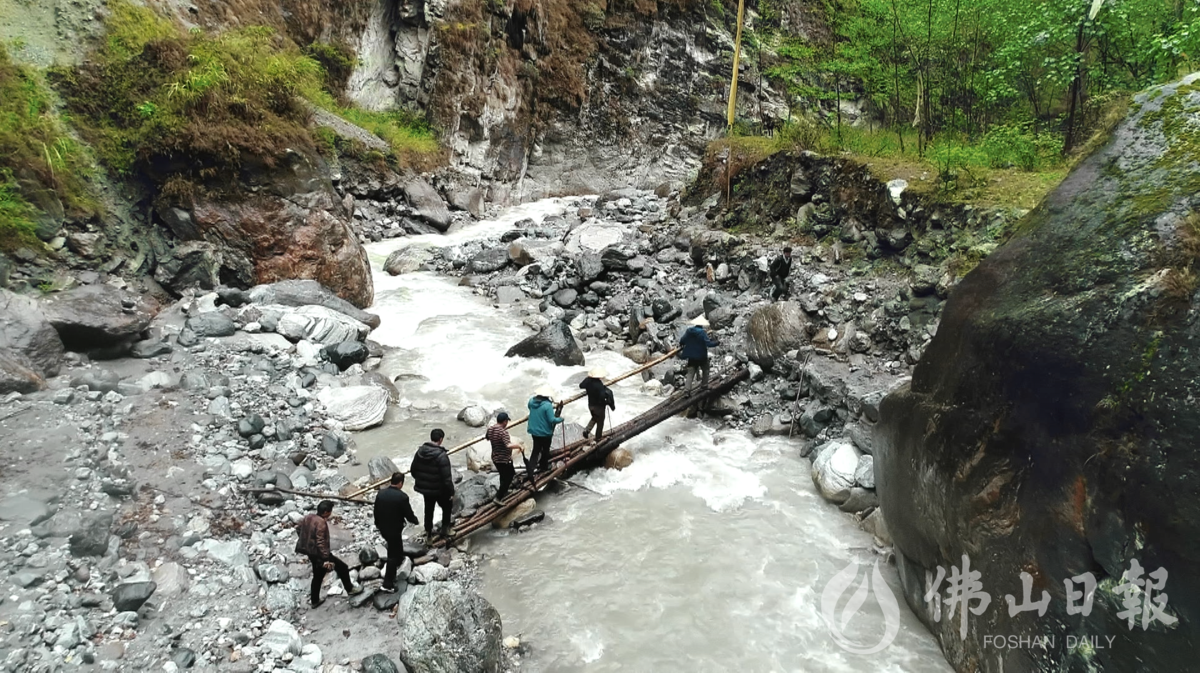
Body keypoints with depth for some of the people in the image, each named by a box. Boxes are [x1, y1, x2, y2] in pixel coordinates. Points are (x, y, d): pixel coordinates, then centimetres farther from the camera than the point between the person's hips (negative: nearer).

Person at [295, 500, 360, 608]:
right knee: (343, 568, 7)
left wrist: (306, 541, 25)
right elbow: (320, 543, -30)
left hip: (311, 553, 9)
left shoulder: (308, 517, 0)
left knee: (318, 576, 25)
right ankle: (350, 589, 21)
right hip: (319, 554, -9)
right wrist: (326, 559, -27)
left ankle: (315, 601, 35)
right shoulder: (321, 523, -27)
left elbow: (298, 529, 15)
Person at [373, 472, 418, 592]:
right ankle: (387, 584, 9)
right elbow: (409, 514, -15)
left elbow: (376, 511, 5)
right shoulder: (402, 496, -23)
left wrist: (378, 525, 20)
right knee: (393, 554, 6)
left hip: (383, 528, 6)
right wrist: (415, 520, 7)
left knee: (394, 548, 31)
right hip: (394, 529, -6)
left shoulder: (380, 493, -6)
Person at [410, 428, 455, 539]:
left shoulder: (420, 451, -6)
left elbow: (413, 469, 5)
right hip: (439, 489, -6)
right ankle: (445, 529, 28)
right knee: (446, 507, 20)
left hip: (424, 488, 6)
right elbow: (446, 477, -25)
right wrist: (451, 492, -13)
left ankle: (428, 531, 35)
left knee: (428, 509, 23)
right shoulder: (441, 455, -27)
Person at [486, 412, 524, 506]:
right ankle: (498, 498, 4)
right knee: (508, 477, 6)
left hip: (495, 458, 8)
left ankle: (503, 492, 46)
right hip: (505, 459, -8)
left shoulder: (490, 429, -2)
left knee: (503, 475, 28)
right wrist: (519, 446, -27)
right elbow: (508, 445, -39)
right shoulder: (503, 432, -27)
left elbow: (487, 437, 20)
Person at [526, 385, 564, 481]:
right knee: (545, 449, 18)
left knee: (536, 449, 15)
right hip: (545, 432, -5)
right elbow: (552, 420, -25)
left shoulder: (532, 401, -5)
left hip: (534, 430, 5)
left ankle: (530, 468, 0)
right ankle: (544, 466, 34)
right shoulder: (547, 405, -26)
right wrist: (560, 419, -6)